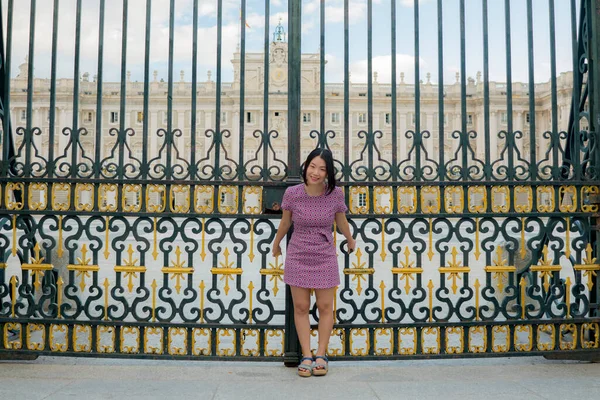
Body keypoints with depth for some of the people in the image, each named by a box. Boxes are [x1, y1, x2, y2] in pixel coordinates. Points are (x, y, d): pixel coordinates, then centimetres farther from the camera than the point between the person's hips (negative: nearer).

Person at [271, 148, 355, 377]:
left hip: (325, 258, 0)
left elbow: (341, 222, 8)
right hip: (298, 257, 0)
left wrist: (350, 241, 24)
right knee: (301, 307, 4)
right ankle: (306, 356, 13)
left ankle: (321, 355, 19)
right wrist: (276, 244, 20)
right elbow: (285, 223, 6)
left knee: (325, 307, 6)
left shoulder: (335, 194, -11)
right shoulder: (292, 193, -12)